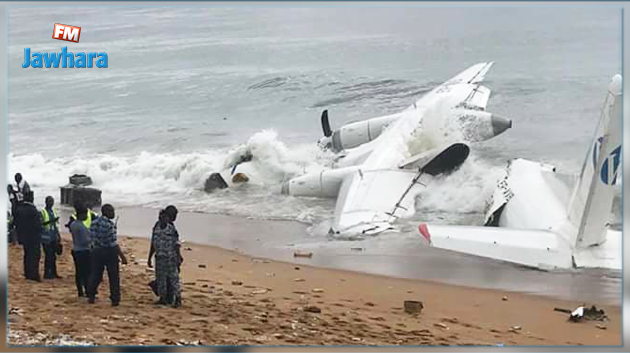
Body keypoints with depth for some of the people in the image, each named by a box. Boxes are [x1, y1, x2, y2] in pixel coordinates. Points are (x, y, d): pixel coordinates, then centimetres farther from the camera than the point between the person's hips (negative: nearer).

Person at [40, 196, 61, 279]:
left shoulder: (54, 211, 14)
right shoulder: (43, 212, -7)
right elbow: (40, 223, -15)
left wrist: (58, 236, 19)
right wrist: (50, 221, -26)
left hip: (54, 237, 7)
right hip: (46, 237, -7)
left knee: (53, 256, 9)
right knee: (48, 255, -7)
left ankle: (53, 273, 16)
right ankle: (47, 274, -1)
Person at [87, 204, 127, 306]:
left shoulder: (94, 222, 4)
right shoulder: (109, 224, -18)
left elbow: (92, 239, 10)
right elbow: (113, 242, -20)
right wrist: (122, 256, -18)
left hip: (97, 251, 6)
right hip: (109, 252, -6)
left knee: (95, 274, 16)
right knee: (113, 276, 3)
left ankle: (91, 296, 20)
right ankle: (115, 300, 5)